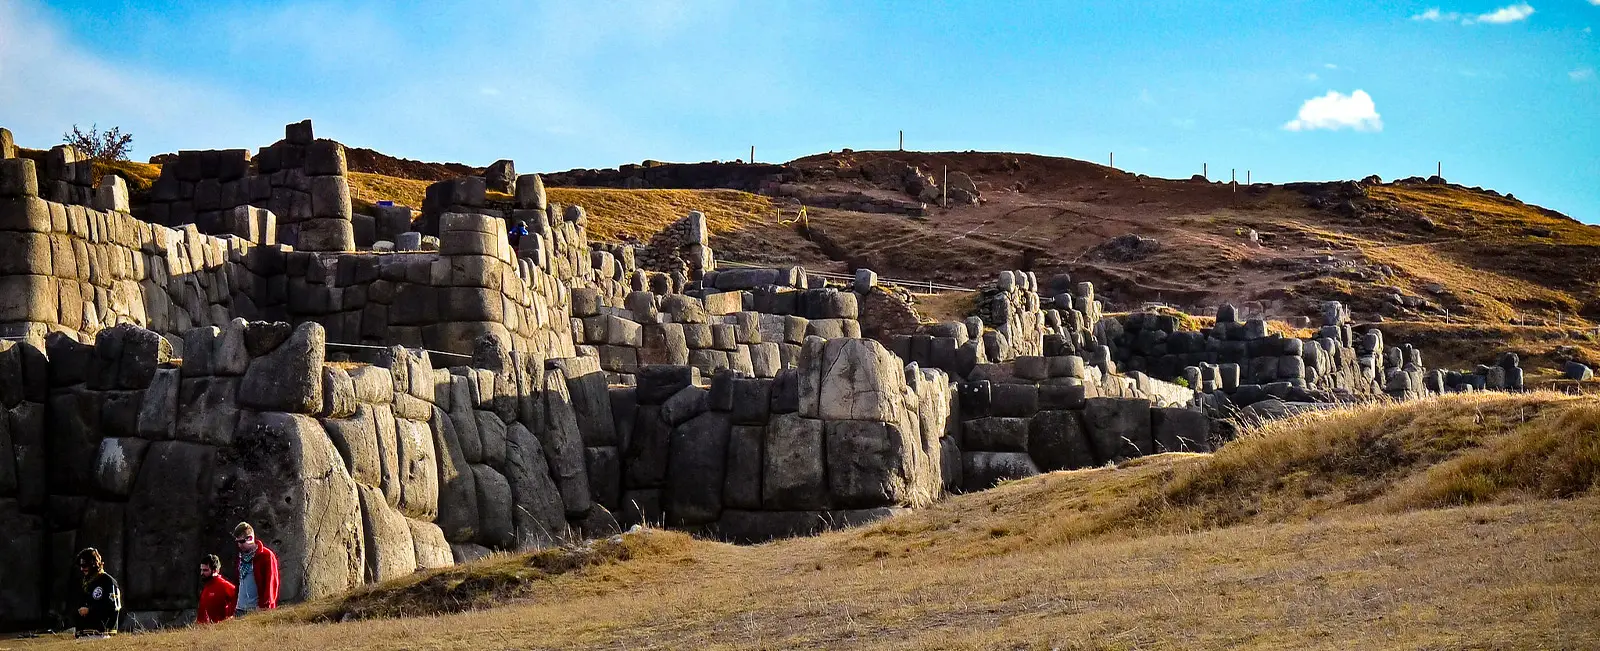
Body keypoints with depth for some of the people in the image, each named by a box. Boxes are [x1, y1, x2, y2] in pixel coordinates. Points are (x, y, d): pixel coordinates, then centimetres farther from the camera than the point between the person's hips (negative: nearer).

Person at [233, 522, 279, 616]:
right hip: (240, 610, 7)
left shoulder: (266, 556, -6)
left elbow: (271, 583, -11)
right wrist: (234, 607, 13)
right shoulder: (241, 557, 17)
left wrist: (265, 607, -17)